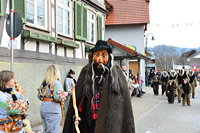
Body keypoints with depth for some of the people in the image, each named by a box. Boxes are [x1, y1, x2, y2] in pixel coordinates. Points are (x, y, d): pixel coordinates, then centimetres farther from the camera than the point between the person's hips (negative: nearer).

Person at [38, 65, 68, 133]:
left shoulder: (43, 83, 8)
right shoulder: (56, 83, -12)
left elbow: (40, 96, 13)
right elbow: (58, 97, -21)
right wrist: (64, 94, -3)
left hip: (43, 108, 7)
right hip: (52, 110, -7)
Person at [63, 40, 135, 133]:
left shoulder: (116, 74, -4)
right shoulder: (86, 73, 4)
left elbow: (125, 105, -6)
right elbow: (77, 100, 5)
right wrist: (76, 115, -9)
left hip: (110, 124, -2)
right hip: (88, 124, 2)